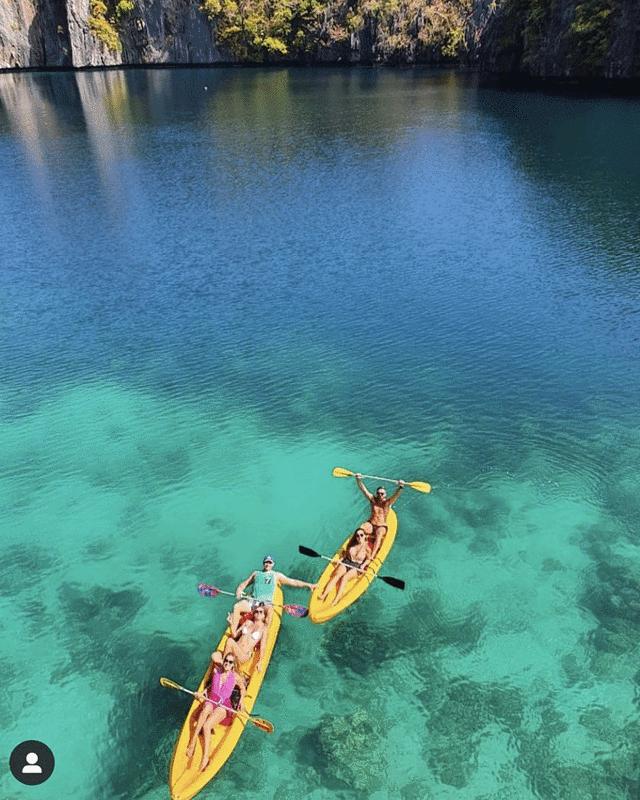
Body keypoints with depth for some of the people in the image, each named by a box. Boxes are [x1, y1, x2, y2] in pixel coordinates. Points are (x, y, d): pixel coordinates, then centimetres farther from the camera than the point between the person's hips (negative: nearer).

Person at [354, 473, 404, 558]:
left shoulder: (387, 502, -6)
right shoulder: (373, 500, -1)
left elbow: (396, 495, -24)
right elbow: (363, 489, -11)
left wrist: (400, 487, -44)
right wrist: (358, 480, -27)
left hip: (381, 526, -2)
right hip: (370, 524, 2)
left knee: (379, 534, -34)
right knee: (360, 530, -28)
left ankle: (372, 557, -45)